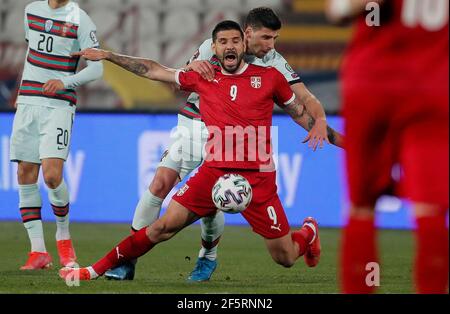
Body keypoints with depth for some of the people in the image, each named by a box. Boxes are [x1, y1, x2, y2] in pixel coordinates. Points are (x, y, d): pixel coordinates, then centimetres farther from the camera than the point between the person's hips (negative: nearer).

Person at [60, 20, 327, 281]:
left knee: (286, 259, 2)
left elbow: (300, 113, 14)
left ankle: (309, 232, 37)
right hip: (214, 171, 2)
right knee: (164, 227, -7)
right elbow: (153, 70, 14)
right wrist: (108, 56, 14)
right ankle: (97, 270, 3)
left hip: (258, 178, -2)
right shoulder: (203, 79, 8)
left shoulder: (269, 77, 2)